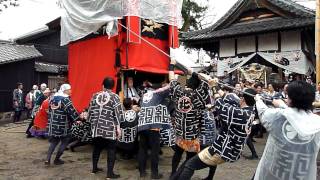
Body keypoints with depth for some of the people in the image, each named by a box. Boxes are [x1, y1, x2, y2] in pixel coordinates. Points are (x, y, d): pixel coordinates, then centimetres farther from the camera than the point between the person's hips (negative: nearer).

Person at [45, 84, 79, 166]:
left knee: (54, 141, 18)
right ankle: (57, 159, 15)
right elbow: (72, 111, -18)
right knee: (65, 141, 9)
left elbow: (50, 111, 17)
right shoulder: (65, 100, -15)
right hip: (63, 125, -8)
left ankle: (48, 160, 11)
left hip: (53, 124, 8)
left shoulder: (53, 98, 11)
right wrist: (77, 119, -4)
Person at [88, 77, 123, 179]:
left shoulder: (95, 96, 9)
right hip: (110, 129, -5)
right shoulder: (114, 97, -6)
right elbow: (118, 114, -10)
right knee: (111, 150, 2)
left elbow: (90, 112, 13)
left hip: (97, 128, 5)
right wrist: (118, 127, -6)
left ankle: (94, 168, 31)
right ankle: (110, 173, 4)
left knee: (97, 148, 19)